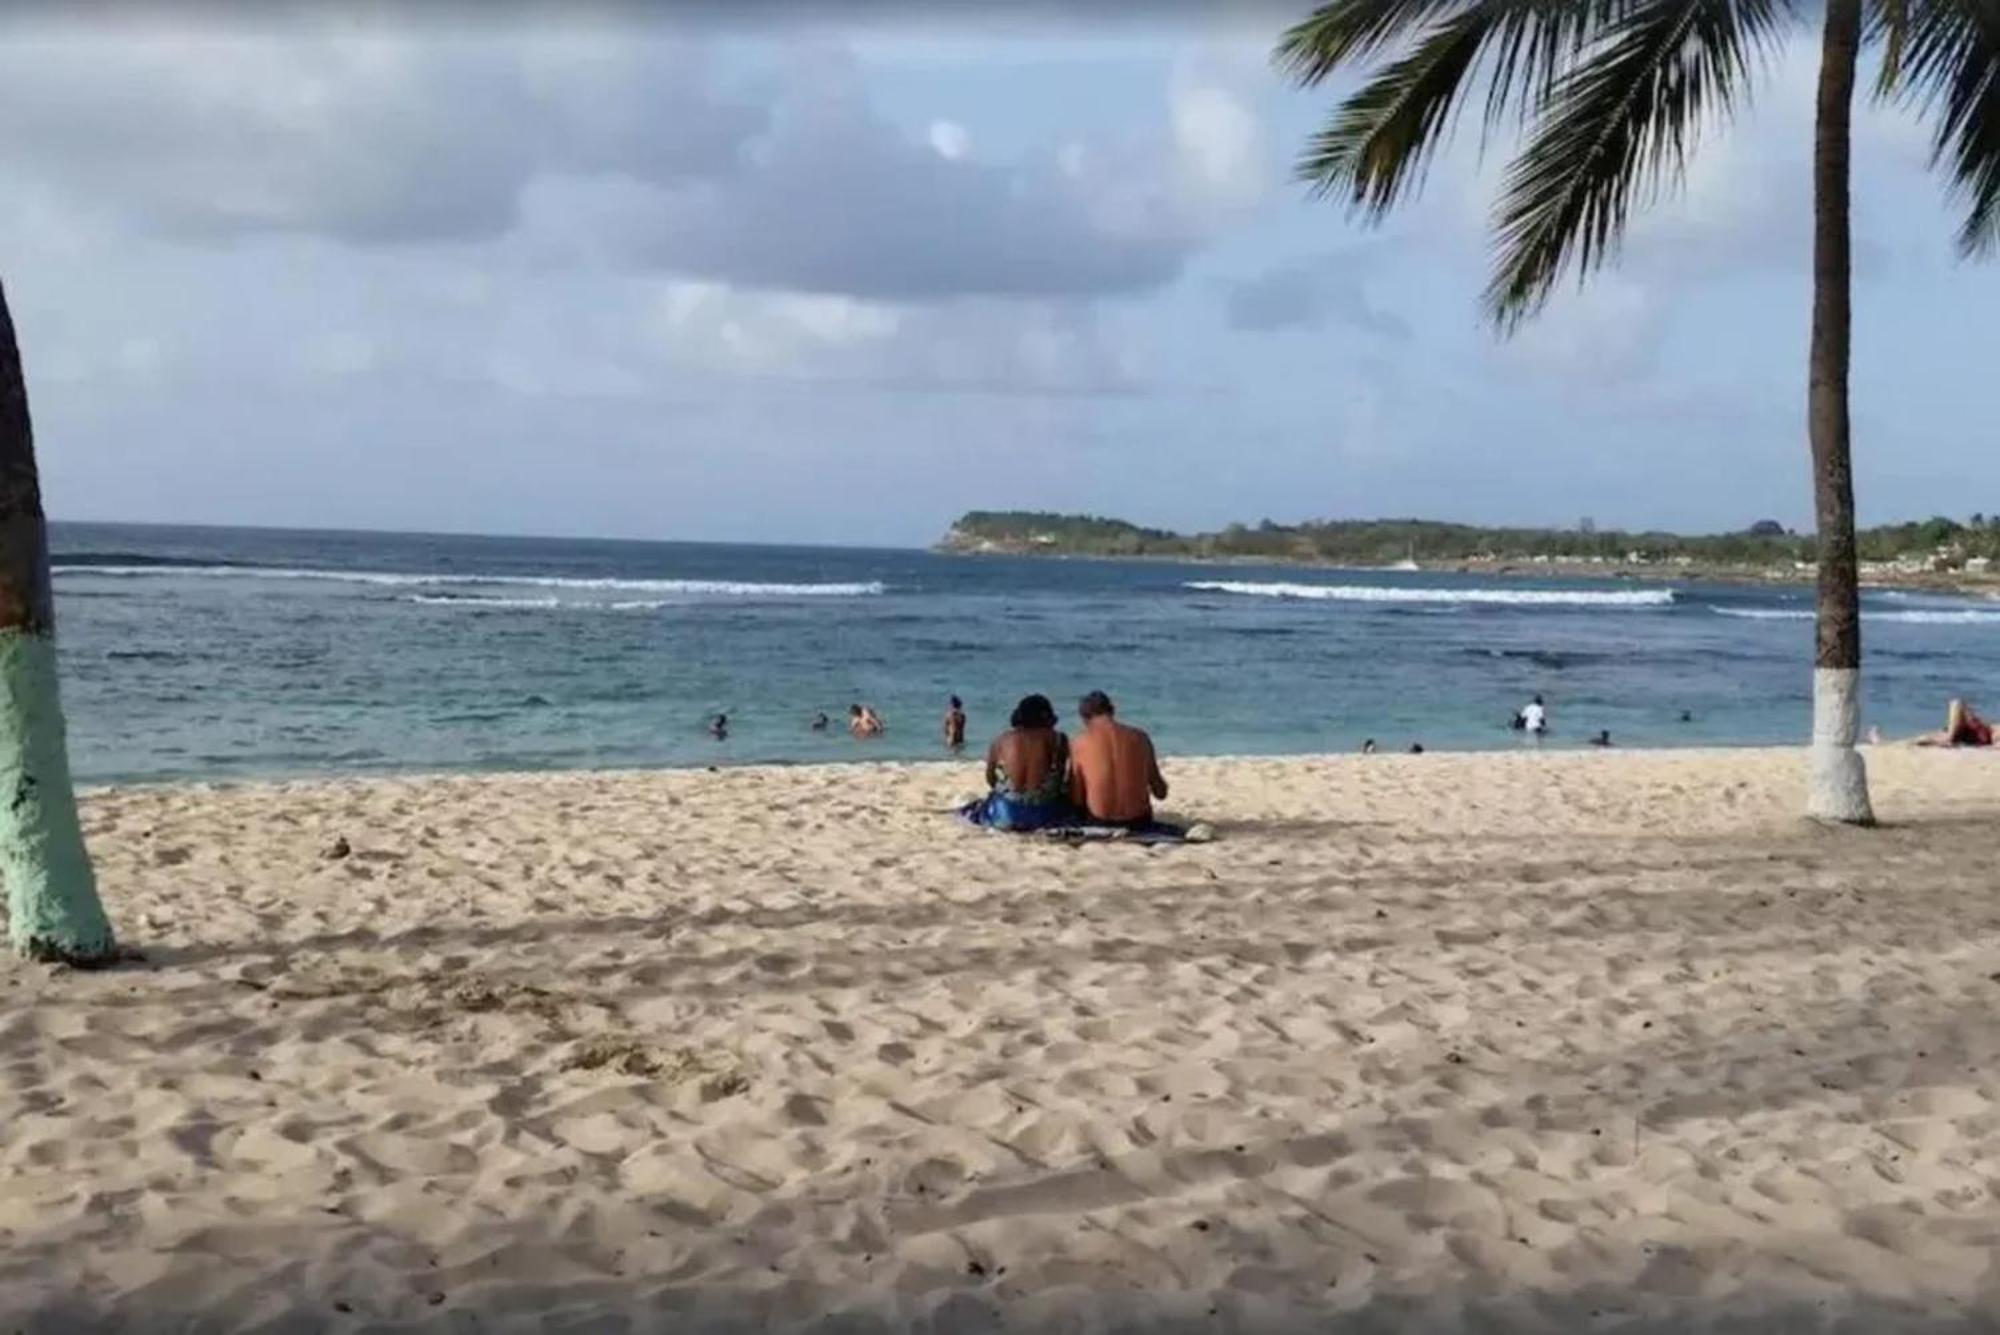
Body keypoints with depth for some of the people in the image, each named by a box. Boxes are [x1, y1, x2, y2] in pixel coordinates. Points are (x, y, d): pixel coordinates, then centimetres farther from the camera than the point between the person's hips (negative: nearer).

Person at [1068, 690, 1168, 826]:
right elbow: (1161, 792, 6)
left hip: (1099, 823, -3)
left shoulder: (1080, 743, -6)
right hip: (1139, 821, 3)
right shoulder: (1140, 737, -1)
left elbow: (1076, 799, -4)